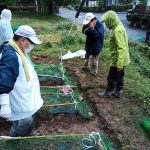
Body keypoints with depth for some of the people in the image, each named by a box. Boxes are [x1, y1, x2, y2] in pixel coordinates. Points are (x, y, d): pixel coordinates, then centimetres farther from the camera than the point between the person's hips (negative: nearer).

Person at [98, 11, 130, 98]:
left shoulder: (117, 30, -24)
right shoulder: (119, 28, 8)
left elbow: (121, 48, -28)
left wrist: (119, 64, -26)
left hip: (118, 60, -9)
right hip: (122, 60, 9)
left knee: (112, 77, 7)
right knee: (119, 76, 19)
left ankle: (108, 92, 24)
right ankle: (118, 92, 33)